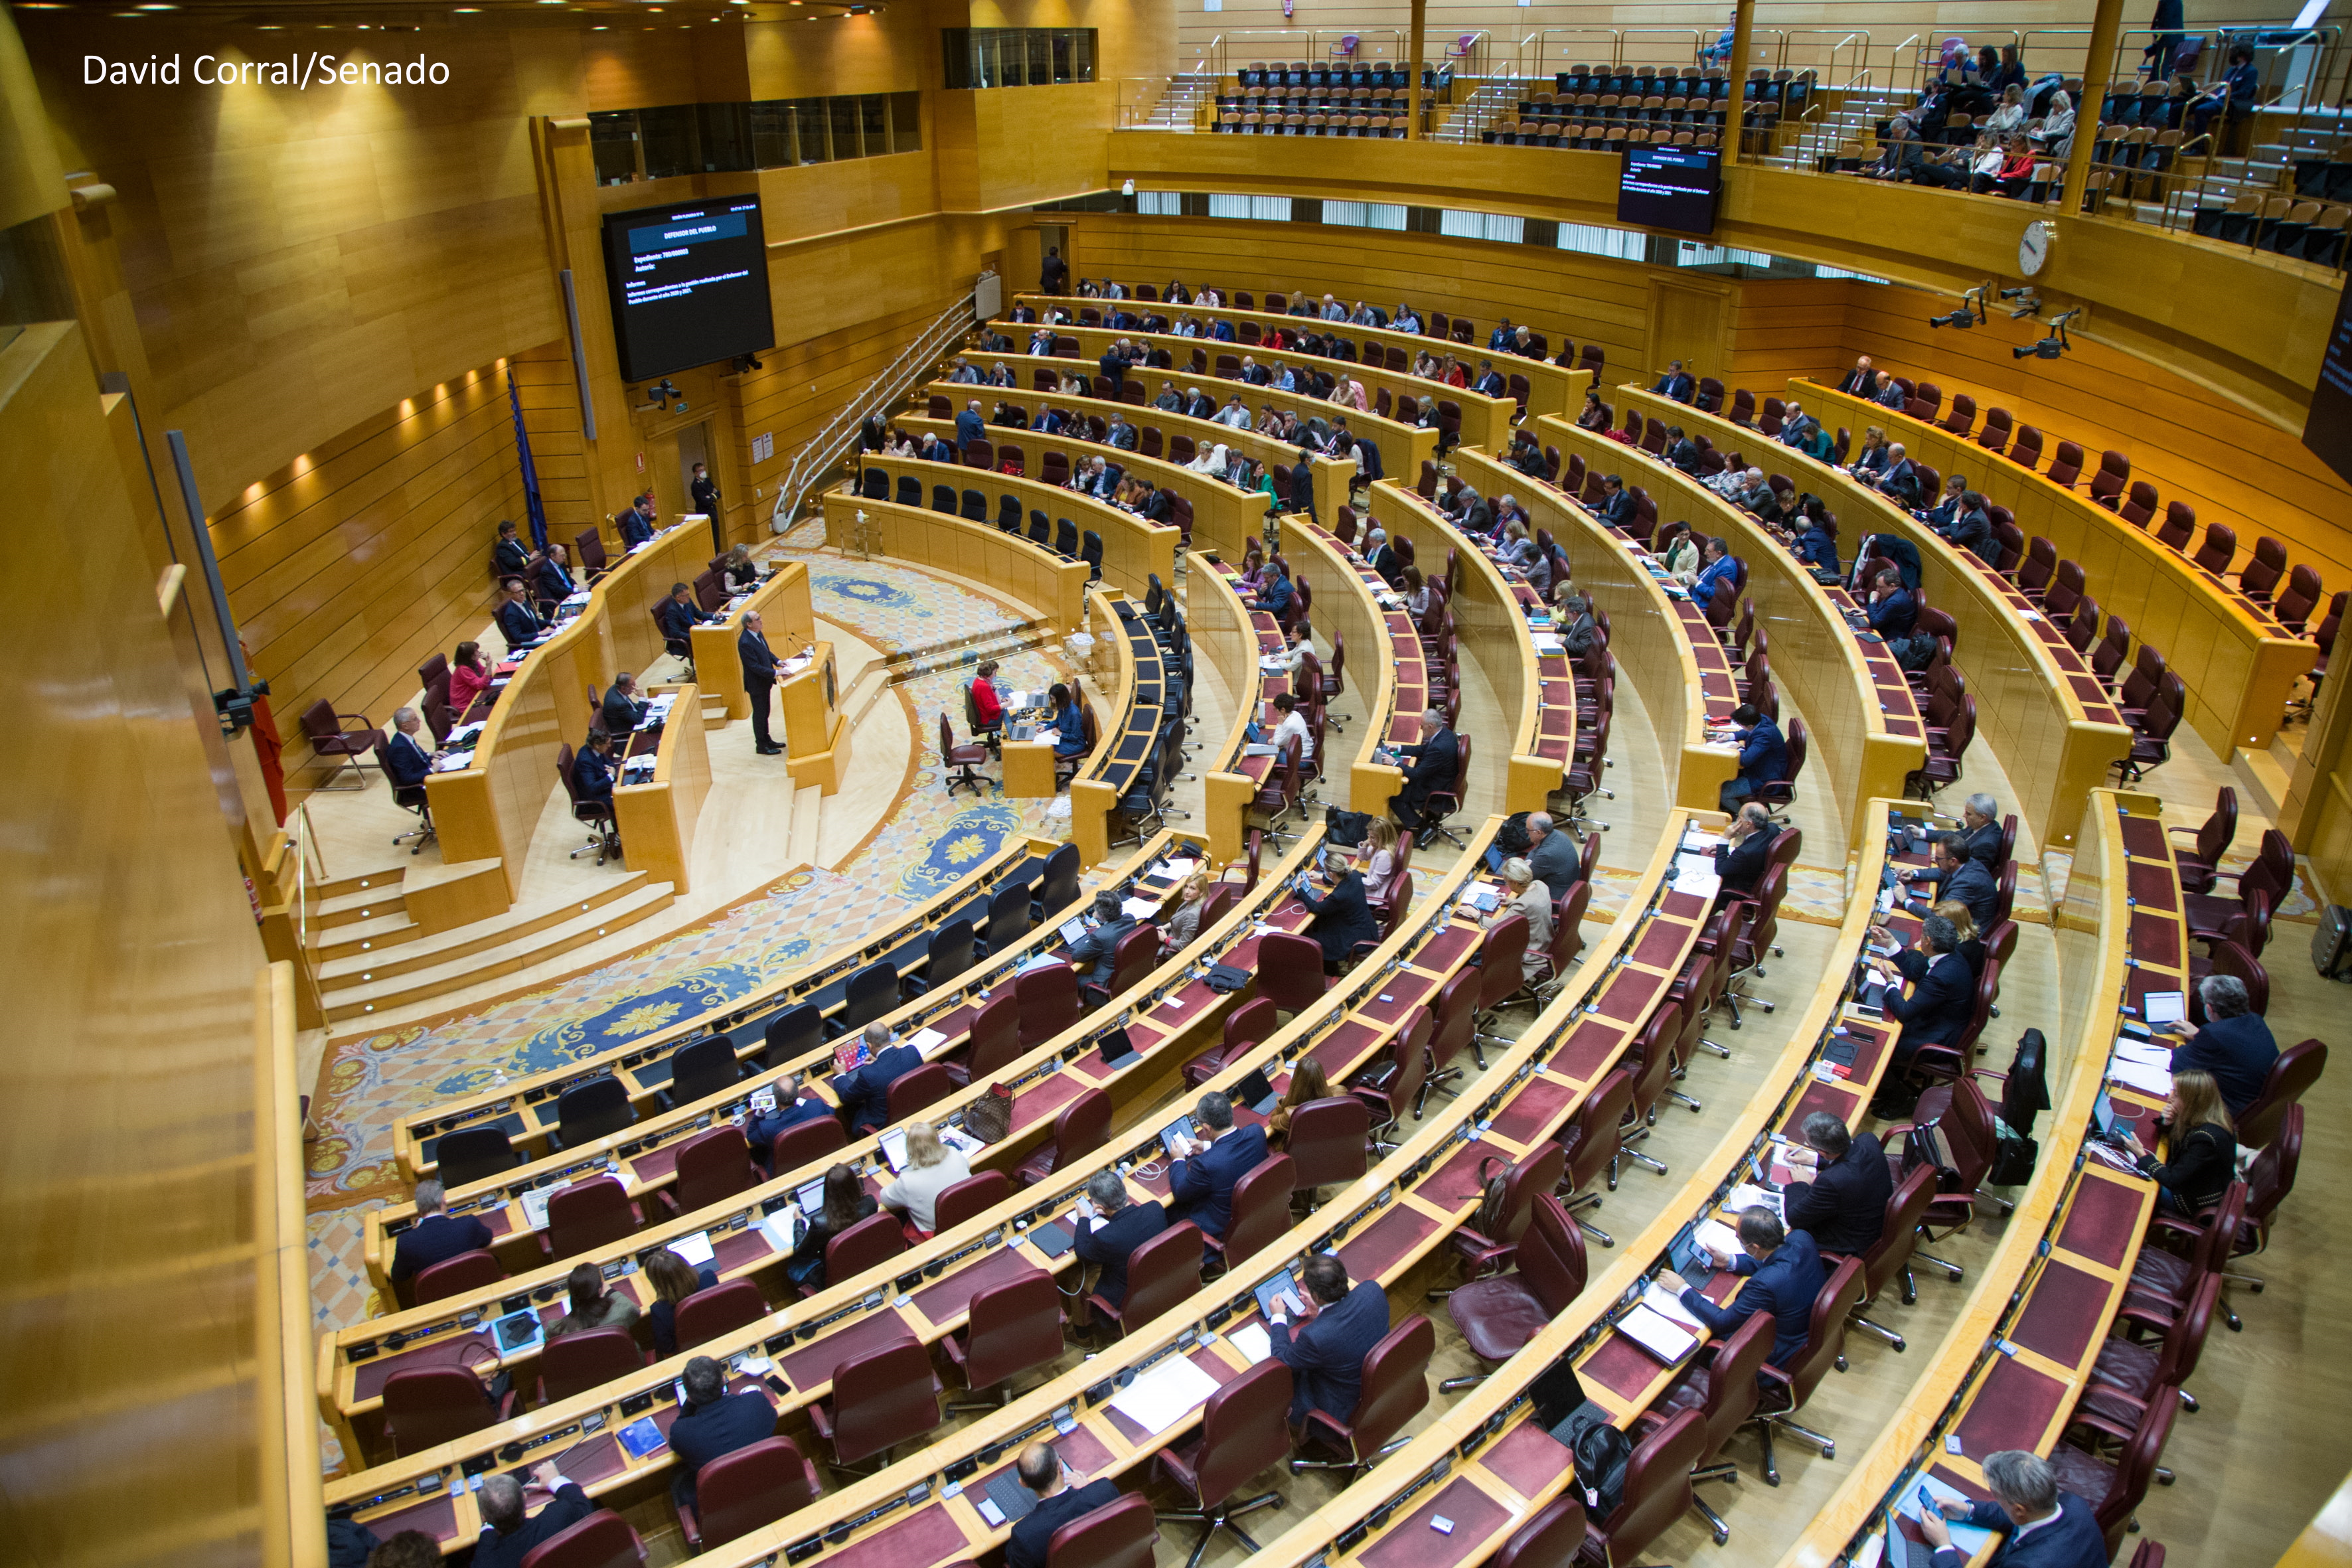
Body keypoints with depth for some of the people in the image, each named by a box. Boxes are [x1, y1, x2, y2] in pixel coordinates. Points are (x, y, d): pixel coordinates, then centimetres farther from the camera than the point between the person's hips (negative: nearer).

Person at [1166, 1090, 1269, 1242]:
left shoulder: (1206, 1163, -37)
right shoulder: (1257, 1133, -20)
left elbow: (1180, 1193, -16)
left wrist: (1179, 1160, -1)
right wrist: (1207, 1146, 7)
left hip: (1220, 1229, -6)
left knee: (1166, 1206, 15)